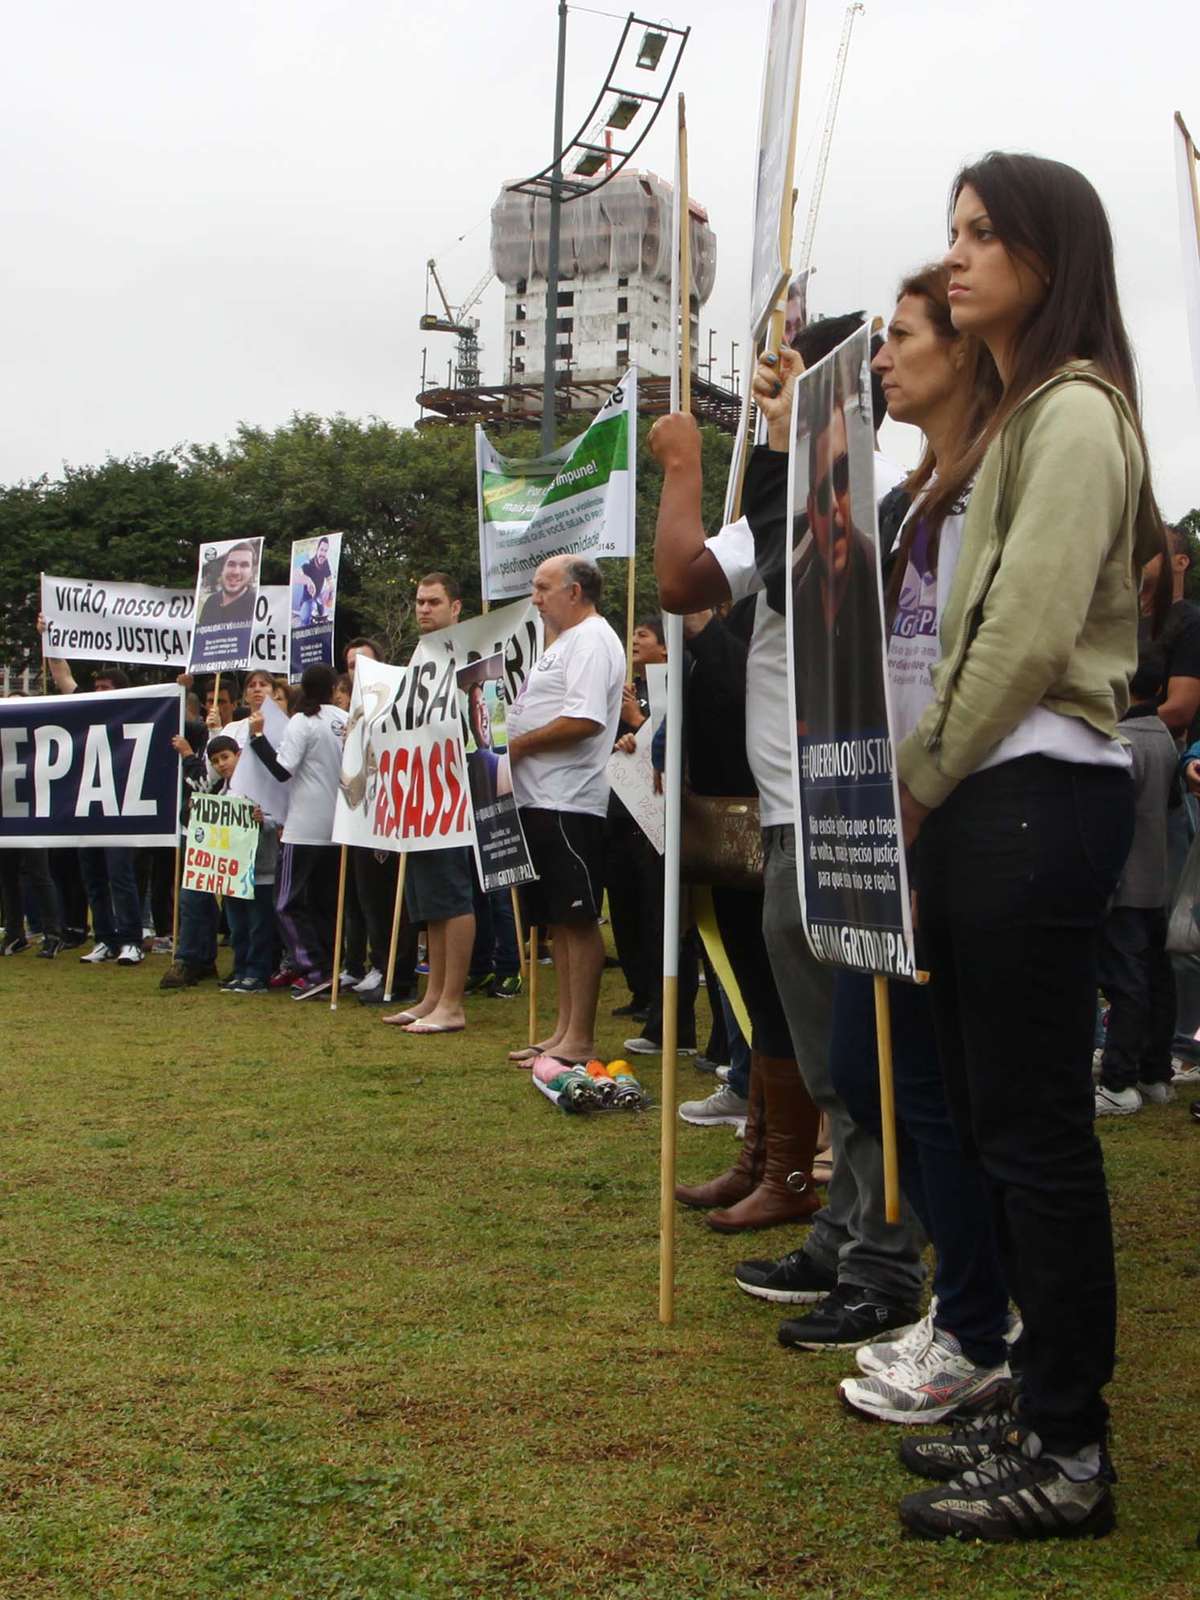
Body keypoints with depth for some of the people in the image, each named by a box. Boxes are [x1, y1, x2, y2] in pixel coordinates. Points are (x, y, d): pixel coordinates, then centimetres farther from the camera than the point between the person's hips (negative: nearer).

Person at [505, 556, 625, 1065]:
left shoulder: (591, 640, -10)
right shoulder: (564, 642, 23)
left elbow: (585, 721, -23)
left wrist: (518, 745, -15)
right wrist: (508, 736, 12)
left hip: (568, 803, -11)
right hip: (540, 800, 11)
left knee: (579, 921, -7)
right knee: (559, 922, 13)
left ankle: (580, 1040, -5)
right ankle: (564, 1031, 19)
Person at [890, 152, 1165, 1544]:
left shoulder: (1074, 412, -9)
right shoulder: (1012, 419, 22)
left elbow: (1028, 636, -17)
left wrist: (916, 776, -8)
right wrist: (925, 780, 10)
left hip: (1037, 798, -10)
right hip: (984, 799, 10)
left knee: (1033, 1126, -5)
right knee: (995, 1118, 12)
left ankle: (1069, 1457, 4)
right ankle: (1044, 1412, 22)